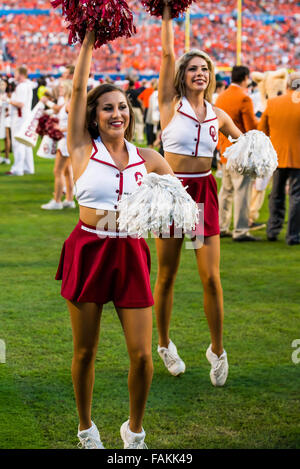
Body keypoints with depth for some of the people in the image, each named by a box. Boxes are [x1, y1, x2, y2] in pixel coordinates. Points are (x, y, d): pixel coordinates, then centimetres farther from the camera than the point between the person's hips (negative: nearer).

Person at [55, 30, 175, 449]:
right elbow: (78, 89, -2)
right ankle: (86, 427, 28)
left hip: (131, 255, 2)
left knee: (141, 355, -2)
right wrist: (88, 42, 1)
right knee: (85, 351, 7)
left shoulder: (147, 158, 7)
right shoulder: (83, 149, 1)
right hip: (88, 251, -1)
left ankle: (134, 429, 21)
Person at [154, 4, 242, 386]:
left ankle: (217, 350, 12)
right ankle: (164, 344, 25)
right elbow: (167, 53, -8)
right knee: (166, 275, 7)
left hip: (204, 191, 2)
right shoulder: (170, 103, -1)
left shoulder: (218, 116, 9)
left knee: (211, 276, -3)